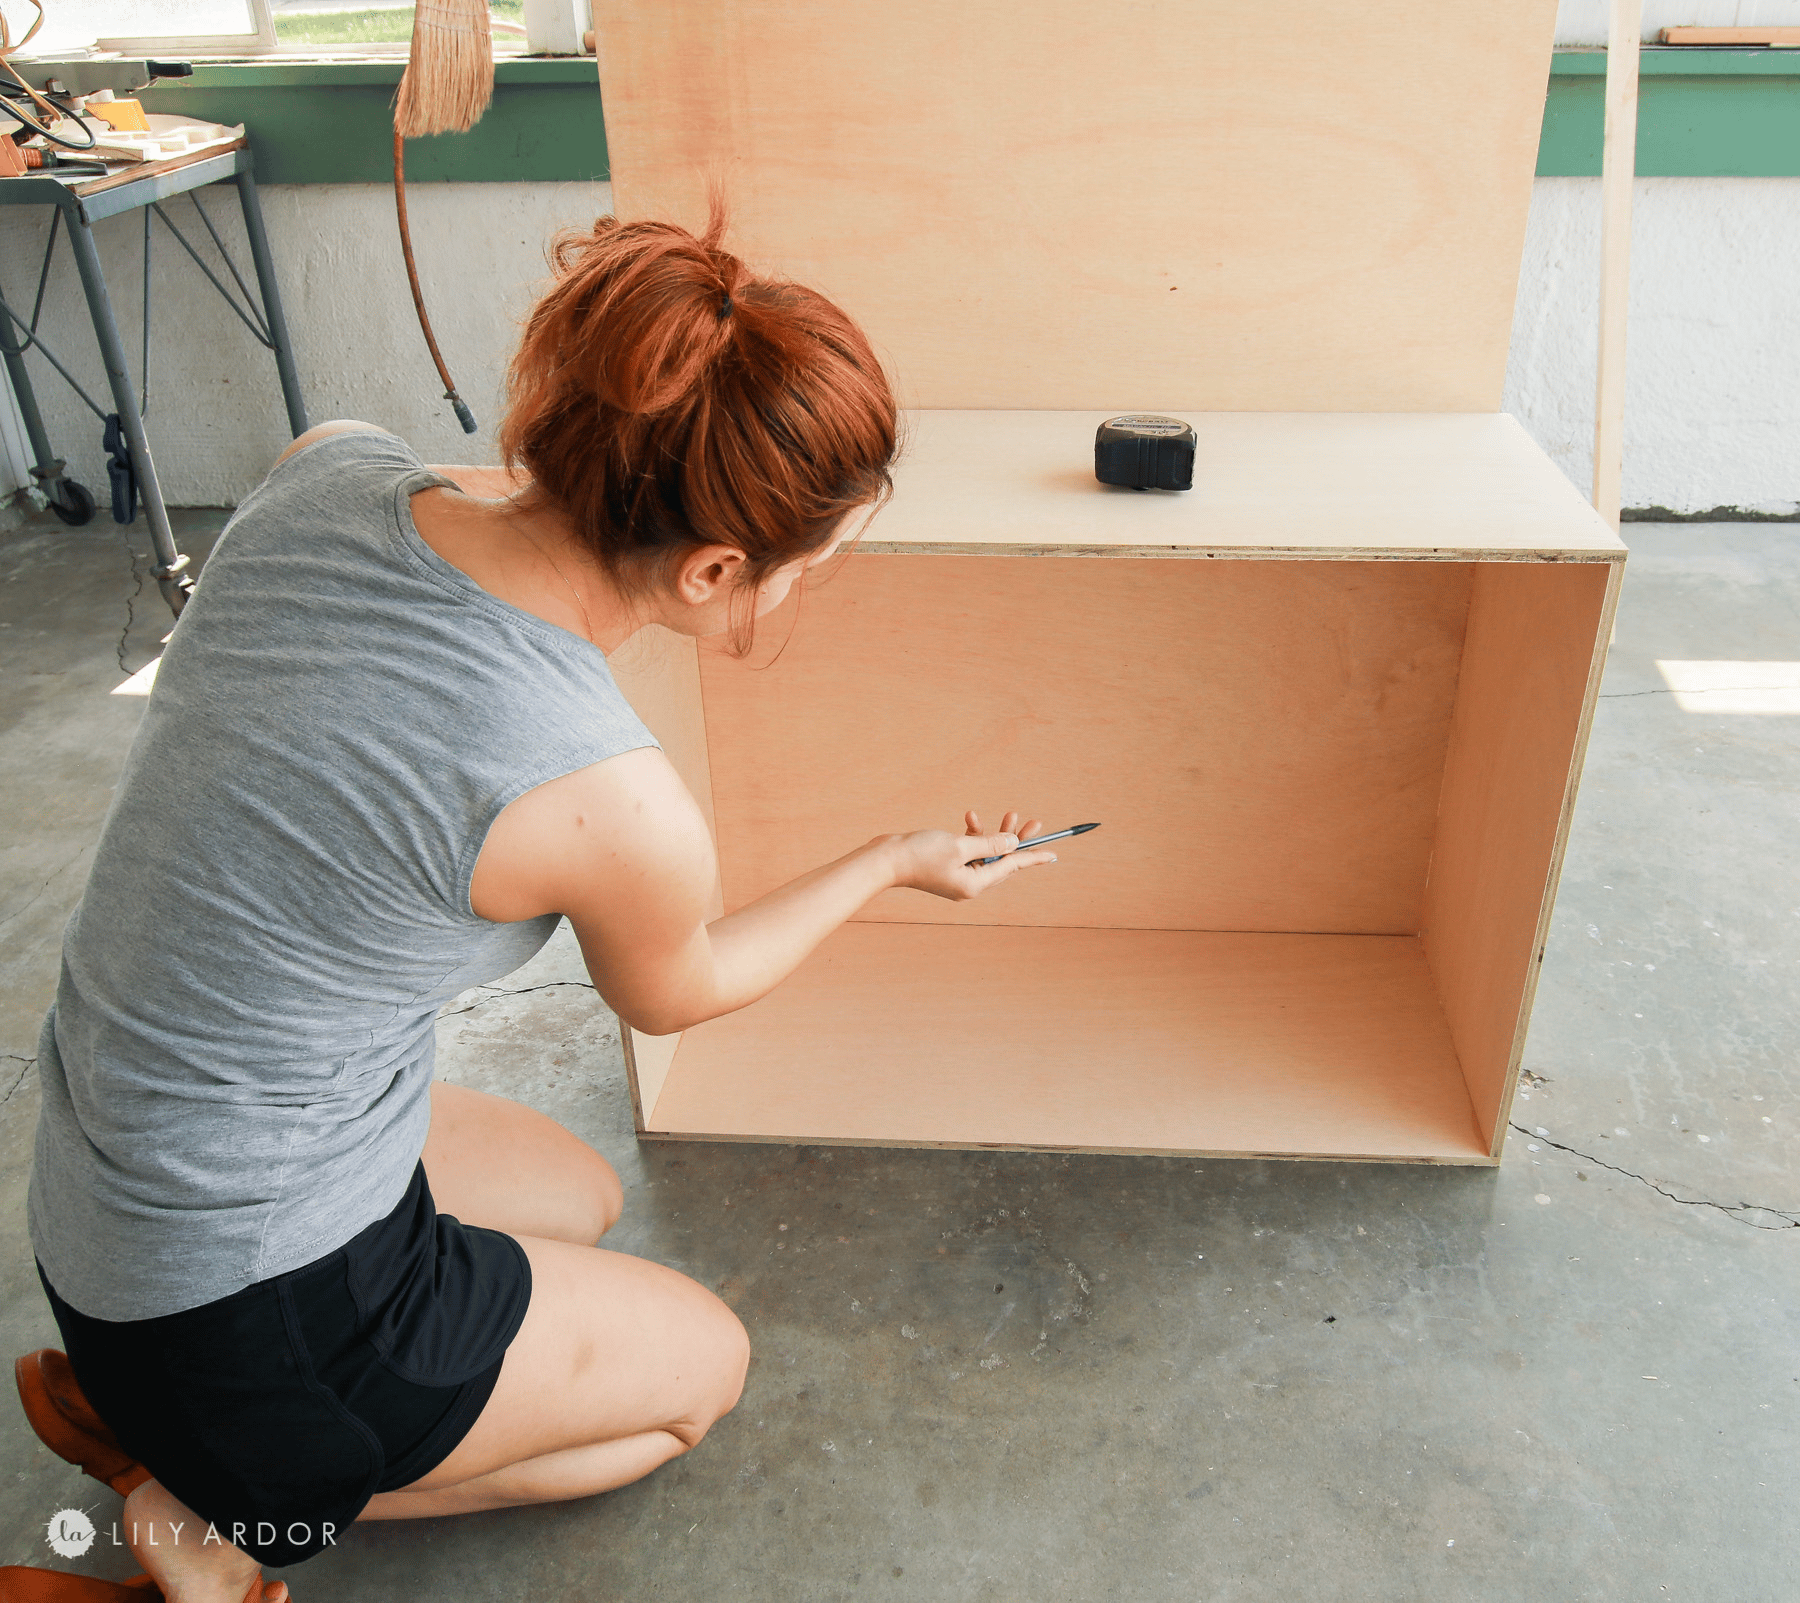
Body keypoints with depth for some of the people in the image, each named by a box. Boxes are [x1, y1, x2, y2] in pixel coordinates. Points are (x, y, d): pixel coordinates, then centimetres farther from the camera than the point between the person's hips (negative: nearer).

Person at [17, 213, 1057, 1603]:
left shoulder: (327, 475, -14)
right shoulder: (610, 803, -31)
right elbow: (671, 993, -5)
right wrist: (898, 861, 8)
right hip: (254, 1313, -7)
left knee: (582, 1195, 29)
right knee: (705, 1363, 17)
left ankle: (168, 1414, 19)